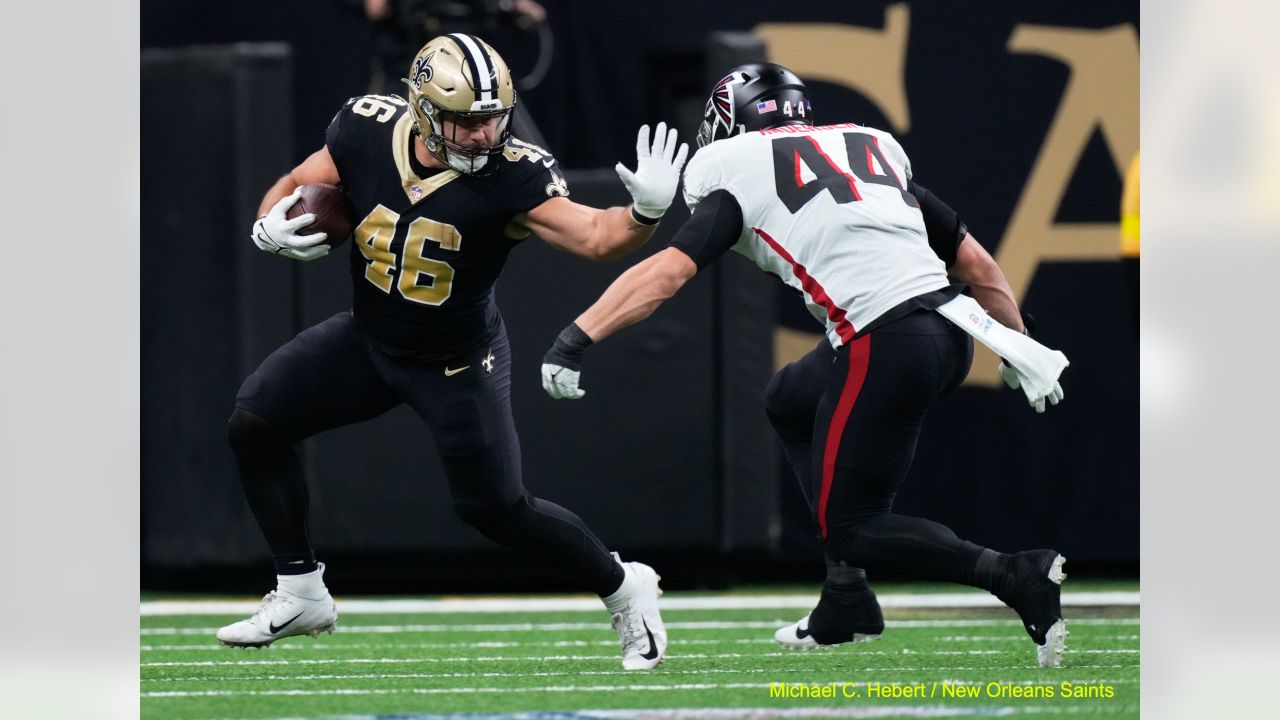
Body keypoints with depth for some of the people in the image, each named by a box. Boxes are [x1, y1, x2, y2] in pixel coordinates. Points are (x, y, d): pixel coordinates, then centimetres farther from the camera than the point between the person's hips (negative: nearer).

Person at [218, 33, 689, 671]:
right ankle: (300, 595, 8)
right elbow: (297, 186, -1)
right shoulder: (368, 132, -17)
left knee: (497, 510, -2)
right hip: (367, 339, 4)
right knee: (253, 424, -6)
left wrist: (645, 213, -56)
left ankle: (624, 590, 22)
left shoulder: (510, 176, -27)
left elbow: (593, 236, -36)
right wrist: (270, 227, -22)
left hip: (456, 365, -4)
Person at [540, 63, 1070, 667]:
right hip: (950, 329, 7)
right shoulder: (873, 147, 24)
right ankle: (847, 601, 24)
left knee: (850, 525, 7)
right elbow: (976, 263, 23)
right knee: (789, 403, 29)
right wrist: (1020, 354, 32)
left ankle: (1017, 577, -9)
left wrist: (575, 340, -9)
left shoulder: (737, 176, 7)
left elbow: (670, 270, -6)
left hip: (884, 344, -7)